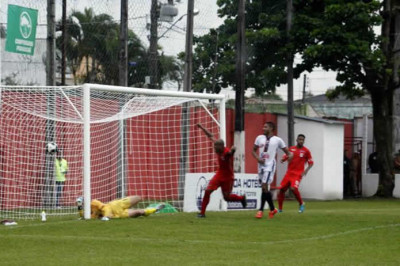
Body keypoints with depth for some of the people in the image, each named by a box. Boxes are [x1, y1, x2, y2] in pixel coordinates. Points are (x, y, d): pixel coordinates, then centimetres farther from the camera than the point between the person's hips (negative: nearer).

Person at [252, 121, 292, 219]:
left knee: (264, 186, -16)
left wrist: (290, 155, -20)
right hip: (261, 166, 5)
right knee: (265, 188, 9)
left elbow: (287, 151, 4)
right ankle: (272, 209, 21)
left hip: (270, 165, -5)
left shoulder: (277, 140, -1)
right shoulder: (260, 138, 9)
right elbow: (253, 150, 17)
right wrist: (258, 158, -3)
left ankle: (261, 210, -9)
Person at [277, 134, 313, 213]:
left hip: (298, 174, -4)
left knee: (294, 188, -26)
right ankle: (280, 209, 13)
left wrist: (306, 170, -13)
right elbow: (283, 159, 13)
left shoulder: (306, 151, -1)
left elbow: (311, 163, 3)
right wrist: (283, 159, -11)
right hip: (289, 173, 4)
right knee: (281, 189, -1)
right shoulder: (291, 149, 8)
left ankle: (301, 204, -1)